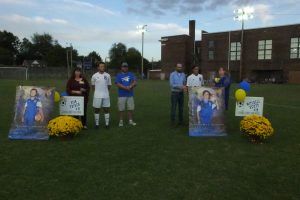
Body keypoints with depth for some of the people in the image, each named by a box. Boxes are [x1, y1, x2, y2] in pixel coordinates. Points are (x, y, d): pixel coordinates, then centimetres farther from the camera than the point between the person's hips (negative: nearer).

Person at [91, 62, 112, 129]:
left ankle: (107, 124, 13)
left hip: (106, 96, 1)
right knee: (97, 110, 6)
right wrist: (97, 91, 11)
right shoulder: (94, 76, -1)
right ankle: (97, 124, 16)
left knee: (106, 109, 5)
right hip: (97, 96, -1)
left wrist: (105, 90, 11)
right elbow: (93, 85, 10)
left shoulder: (107, 75, 2)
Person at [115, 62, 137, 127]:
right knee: (121, 109, 2)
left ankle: (130, 120, 19)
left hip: (130, 95, 3)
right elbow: (118, 85, -9)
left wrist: (130, 86, -18)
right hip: (122, 95, -2)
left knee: (131, 108, 7)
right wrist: (126, 88, -16)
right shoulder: (118, 75, 3)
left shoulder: (131, 74, 11)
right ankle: (121, 121, 15)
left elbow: (134, 82, -1)